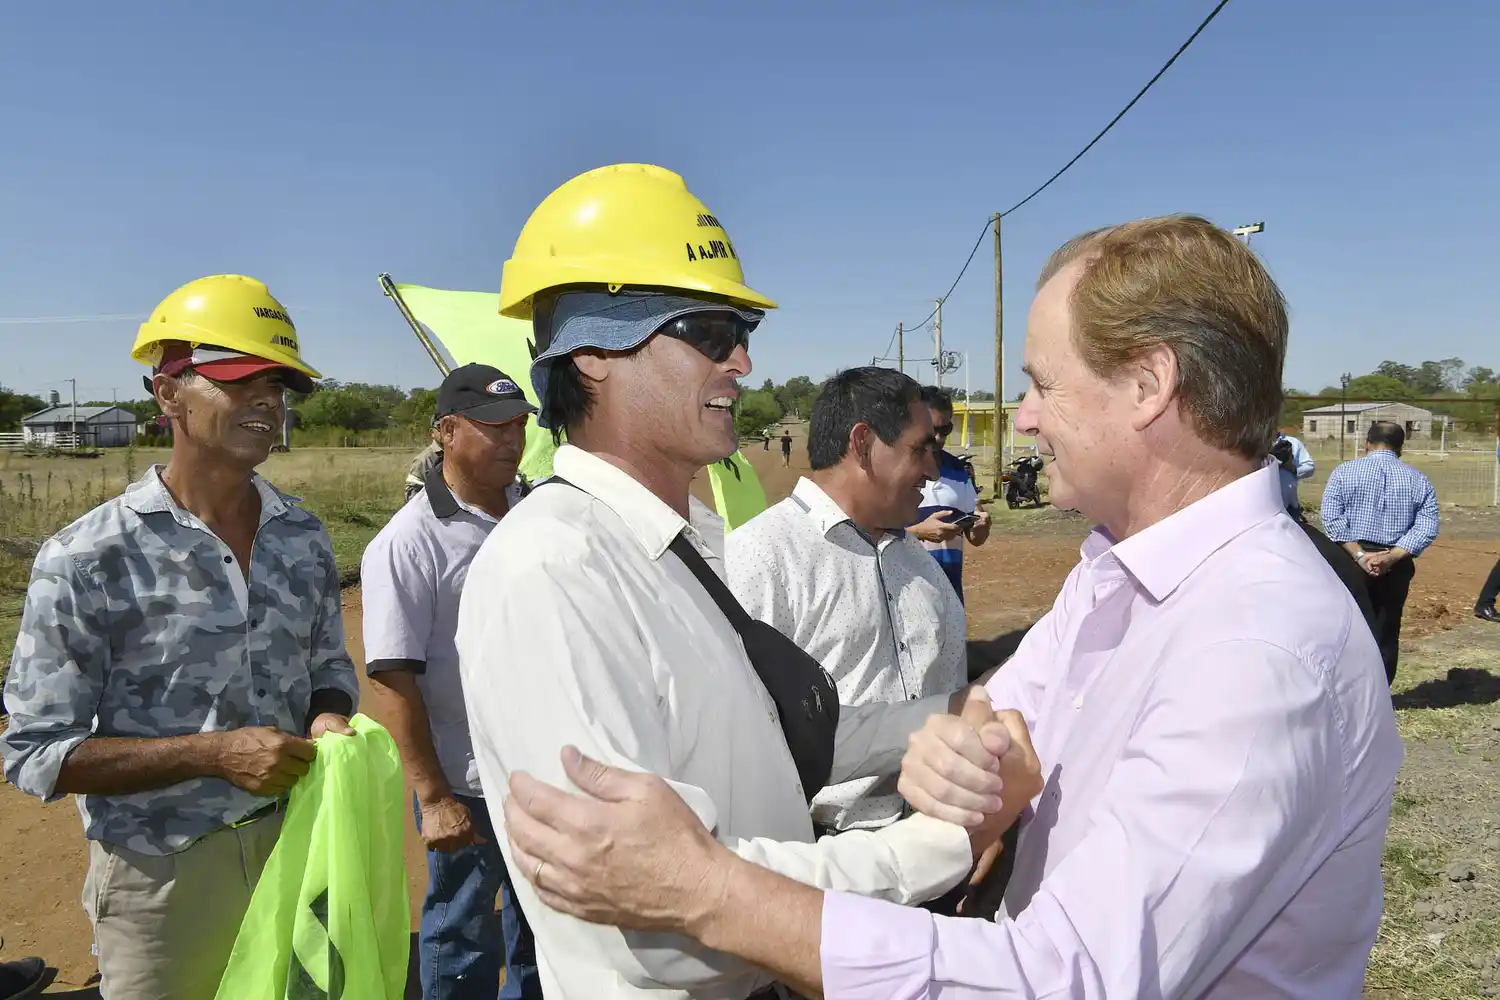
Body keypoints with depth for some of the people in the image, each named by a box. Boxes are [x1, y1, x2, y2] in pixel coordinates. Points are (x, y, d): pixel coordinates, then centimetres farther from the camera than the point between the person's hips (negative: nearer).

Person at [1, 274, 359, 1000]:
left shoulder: (304, 538, 0)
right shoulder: (86, 560, -14)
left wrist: (329, 724, -12)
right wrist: (214, 754, -22)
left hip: (297, 849, 5)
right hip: (164, 877, -4)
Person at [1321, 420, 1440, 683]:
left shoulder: (1345, 472, -2)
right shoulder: (1419, 480, 5)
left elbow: (1332, 518, -12)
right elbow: (1427, 528, -5)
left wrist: (1359, 555, -14)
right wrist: (1391, 557, -13)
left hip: (1349, 561, -2)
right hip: (1397, 566, 2)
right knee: (1386, 633, 11)